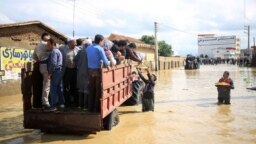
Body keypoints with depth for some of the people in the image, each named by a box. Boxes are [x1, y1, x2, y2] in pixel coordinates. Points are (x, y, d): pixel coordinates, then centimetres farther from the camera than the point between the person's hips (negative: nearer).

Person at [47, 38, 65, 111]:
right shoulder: (57, 50, 20)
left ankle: (53, 106, -4)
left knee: (53, 89, -7)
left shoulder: (54, 51, -12)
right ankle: (61, 103, 24)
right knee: (58, 88, 17)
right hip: (59, 71, 10)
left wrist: (50, 73, -16)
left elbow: (53, 63, -22)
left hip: (55, 72, -10)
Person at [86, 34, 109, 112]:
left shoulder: (88, 48, 9)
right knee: (98, 90, 3)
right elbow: (105, 61, -13)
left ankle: (91, 107, 16)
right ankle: (97, 108, 7)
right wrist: (108, 64, 8)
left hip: (90, 70, 6)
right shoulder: (99, 49, -11)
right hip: (98, 70, -6)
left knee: (91, 90, 11)